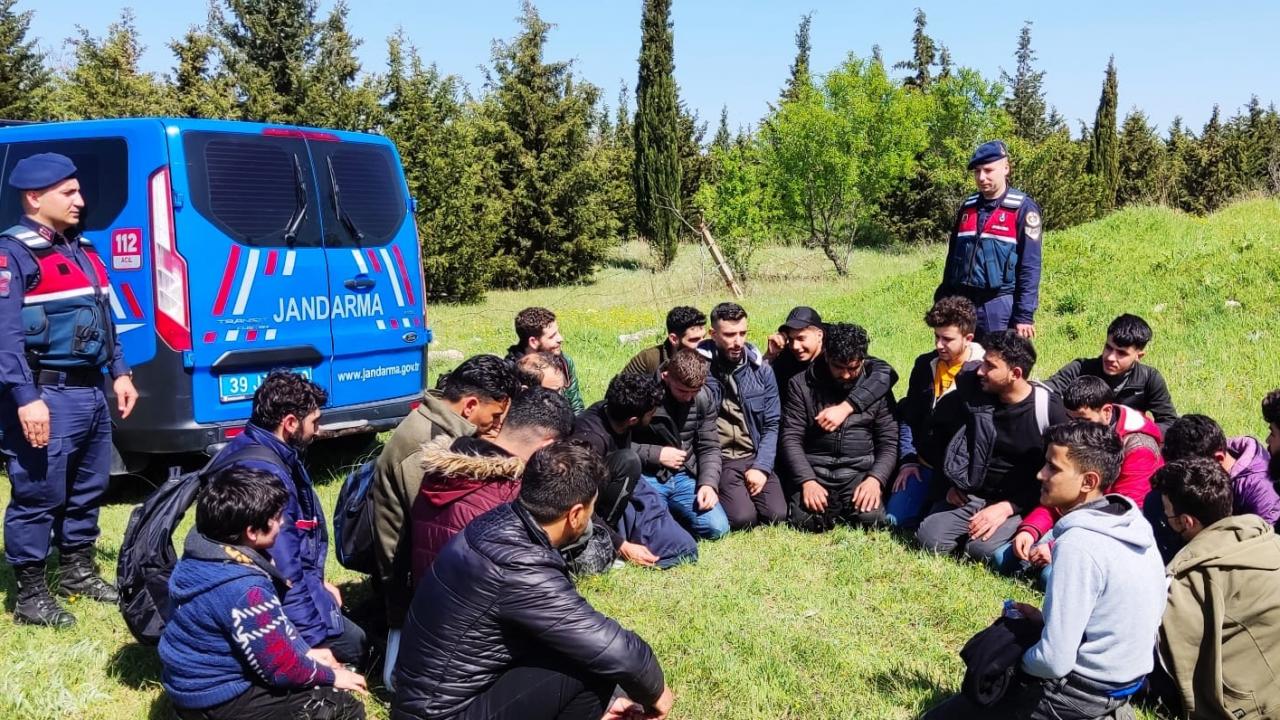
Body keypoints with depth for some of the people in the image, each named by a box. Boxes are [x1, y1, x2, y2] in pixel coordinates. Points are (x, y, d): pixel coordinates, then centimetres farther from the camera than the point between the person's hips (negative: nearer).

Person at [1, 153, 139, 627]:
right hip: (48, 396, -9)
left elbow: (104, 318, 23)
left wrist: (119, 372, 17)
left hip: (92, 391, 9)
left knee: (88, 490, 18)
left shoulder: (81, 250, 16)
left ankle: (79, 573, 33)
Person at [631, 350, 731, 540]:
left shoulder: (704, 397, 1)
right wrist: (656, 454, -17)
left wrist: (708, 482, -10)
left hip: (685, 476, 4)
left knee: (718, 528, -12)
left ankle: (671, 510, 17)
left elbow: (709, 447, 6)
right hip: (648, 477, -4)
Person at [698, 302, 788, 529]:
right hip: (717, 460, -3)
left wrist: (761, 467, -7)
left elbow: (772, 425, 5)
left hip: (755, 457, 3)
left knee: (776, 515, -15)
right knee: (743, 517, -23)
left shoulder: (761, 369, 4)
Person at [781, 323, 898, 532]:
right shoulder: (802, 385, 1)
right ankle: (835, 507, 10)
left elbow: (889, 442, 4)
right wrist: (807, 480, -16)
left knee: (870, 517, -26)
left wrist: (875, 479, -14)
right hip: (814, 469, 0)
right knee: (806, 520, -25)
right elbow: (791, 438, -2)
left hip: (860, 470, 1)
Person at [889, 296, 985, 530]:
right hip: (924, 465, 5)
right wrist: (907, 461, 3)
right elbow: (907, 416, 13)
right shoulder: (925, 365, 6)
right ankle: (934, 500, 19)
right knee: (895, 518, -8)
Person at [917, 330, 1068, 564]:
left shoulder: (1048, 409, -12)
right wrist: (953, 484, 6)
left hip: (1019, 504, -4)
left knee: (982, 547, -28)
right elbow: (952, 443, 18)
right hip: (970, 495, 4)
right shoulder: (975, 395, 0)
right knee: (929, 538, -18)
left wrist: (1007, 507, -16)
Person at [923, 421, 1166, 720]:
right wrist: (1046, 619, 6)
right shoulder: (1134, 523, -1)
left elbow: (1054, 662, -24)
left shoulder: (1078, 545, -27)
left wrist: (1017, 659, -5)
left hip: (1081, 692, -8)